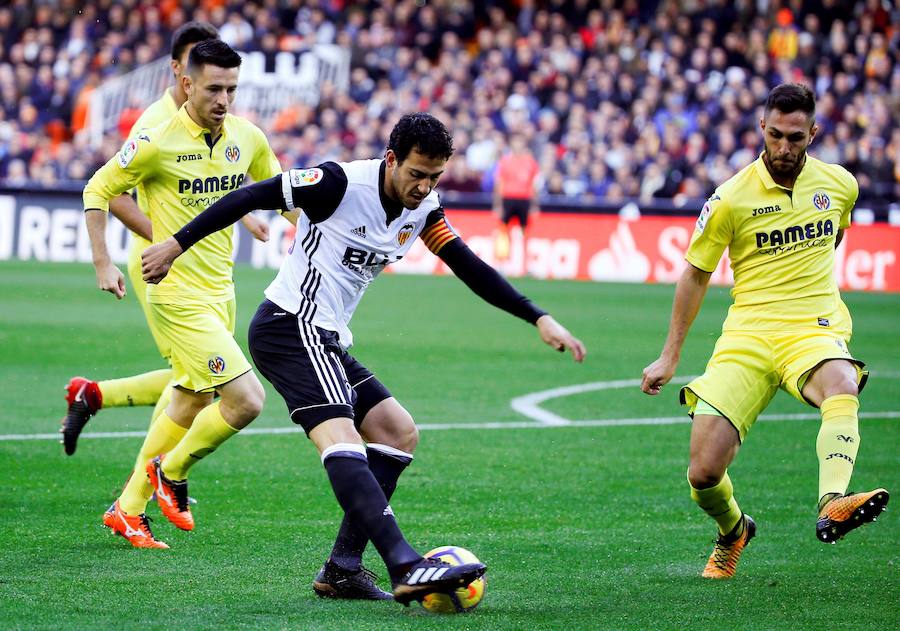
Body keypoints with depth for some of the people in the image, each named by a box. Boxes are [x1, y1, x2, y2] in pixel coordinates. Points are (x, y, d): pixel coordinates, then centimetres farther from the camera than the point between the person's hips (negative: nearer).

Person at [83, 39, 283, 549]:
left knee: (192, 403, 17)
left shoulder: (247, 138, 1)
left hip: (221, 291, 7)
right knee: (246, 398, -15)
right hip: (179, 296, -7)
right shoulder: (159, 143, -16)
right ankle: (171, 472, 9)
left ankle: (128, 510, 30)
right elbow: (98, 191, -4)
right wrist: (103, 263, -8)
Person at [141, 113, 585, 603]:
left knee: (399, 432, 8)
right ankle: (404, 567, -42)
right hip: (291, 326, -10)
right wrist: (177, 245, -12)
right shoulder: (342, 184, -16)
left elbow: (472, 269, 10)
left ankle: (343, 568, 4)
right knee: (341, 437, -25)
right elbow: (251, 197, -12)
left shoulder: (422, 210, 7)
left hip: (327, 342, 10)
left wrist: (540, 320, 5)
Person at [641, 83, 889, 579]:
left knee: (842, 387, -38)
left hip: (814, 329, 1)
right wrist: (669, 356, 12)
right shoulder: (732, 198, -3)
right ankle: (733, 531, 24)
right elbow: (696, 274, 9)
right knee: (704, 473, -10)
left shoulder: (840, 185, 5)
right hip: (747, 334, -1)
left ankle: (832, 505, -56)